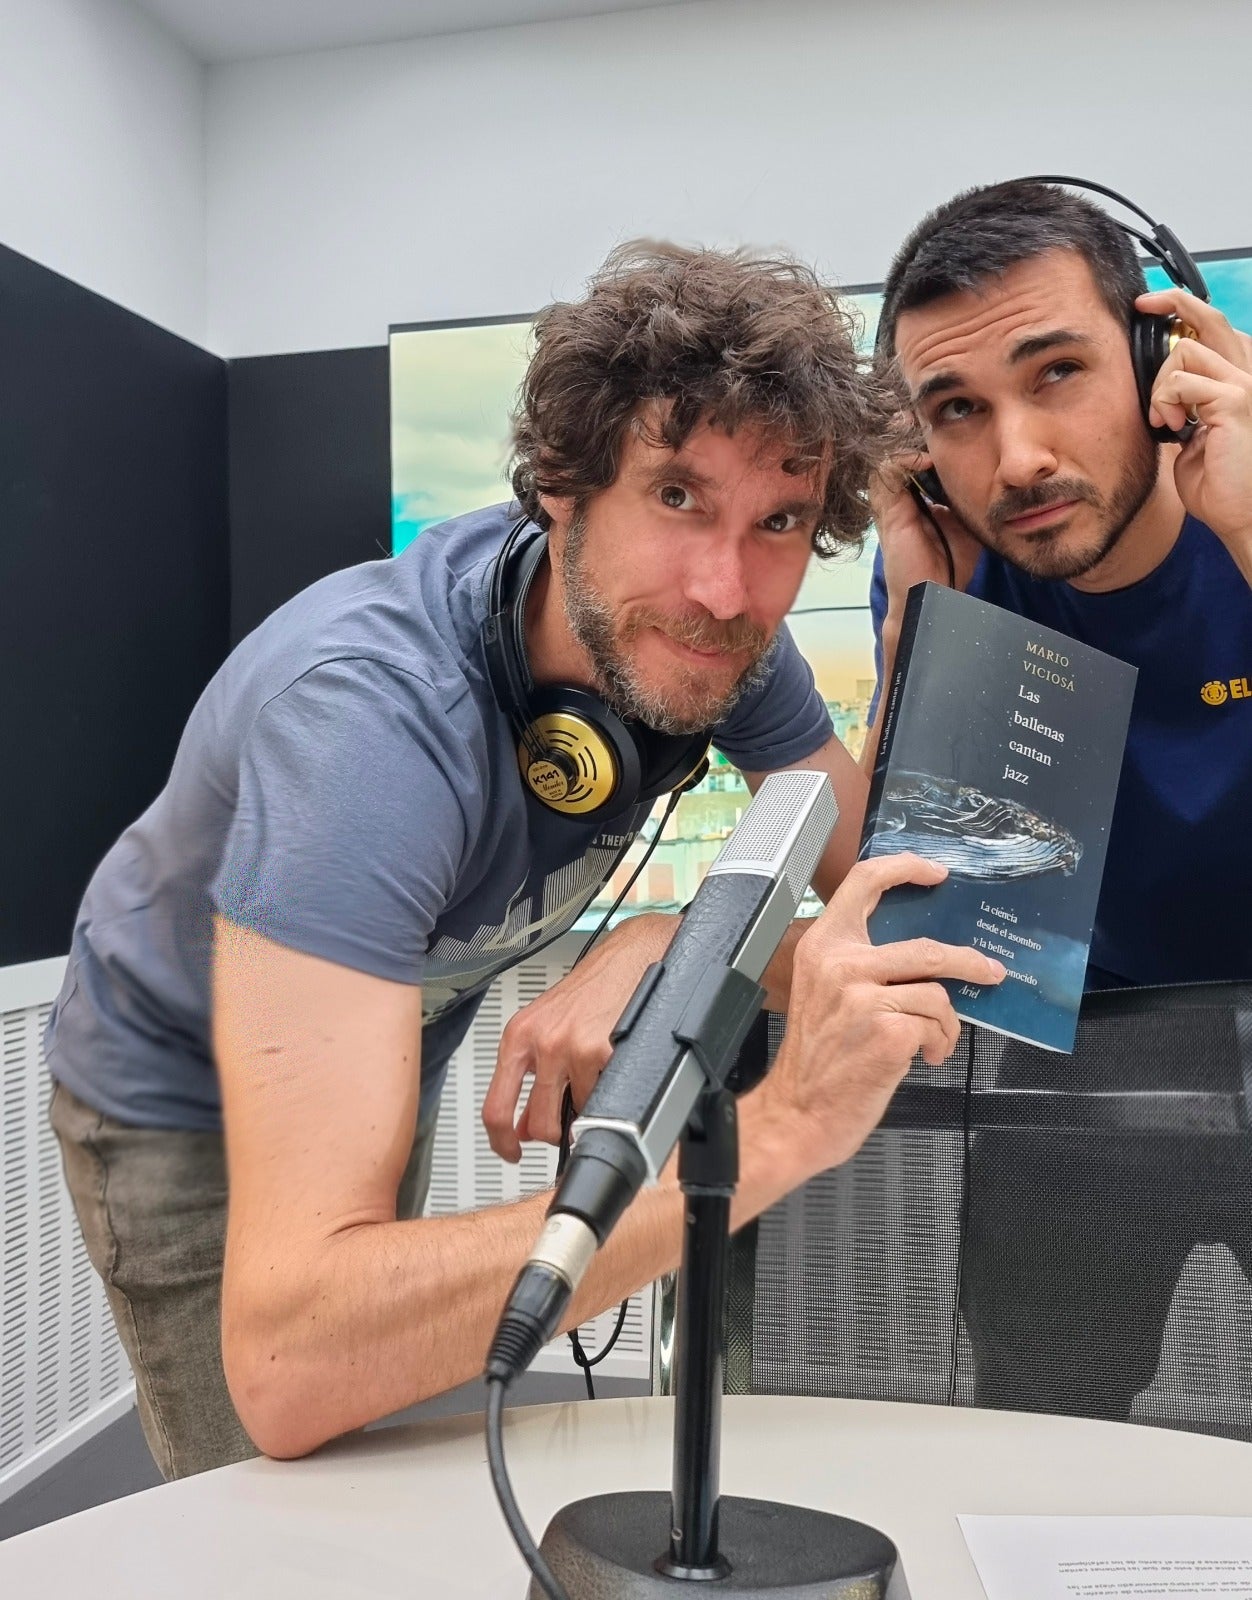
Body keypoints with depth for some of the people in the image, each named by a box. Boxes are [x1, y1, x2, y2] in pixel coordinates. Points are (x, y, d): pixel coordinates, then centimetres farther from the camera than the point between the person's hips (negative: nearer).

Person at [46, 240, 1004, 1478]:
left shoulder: (708, 633, -22)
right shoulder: (371, 708, -42)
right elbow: (286, 1363, -47)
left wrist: (670, 955, -34)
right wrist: (774, 1124, -52)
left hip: (402, 1057, 6)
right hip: (186, 1103, -5)